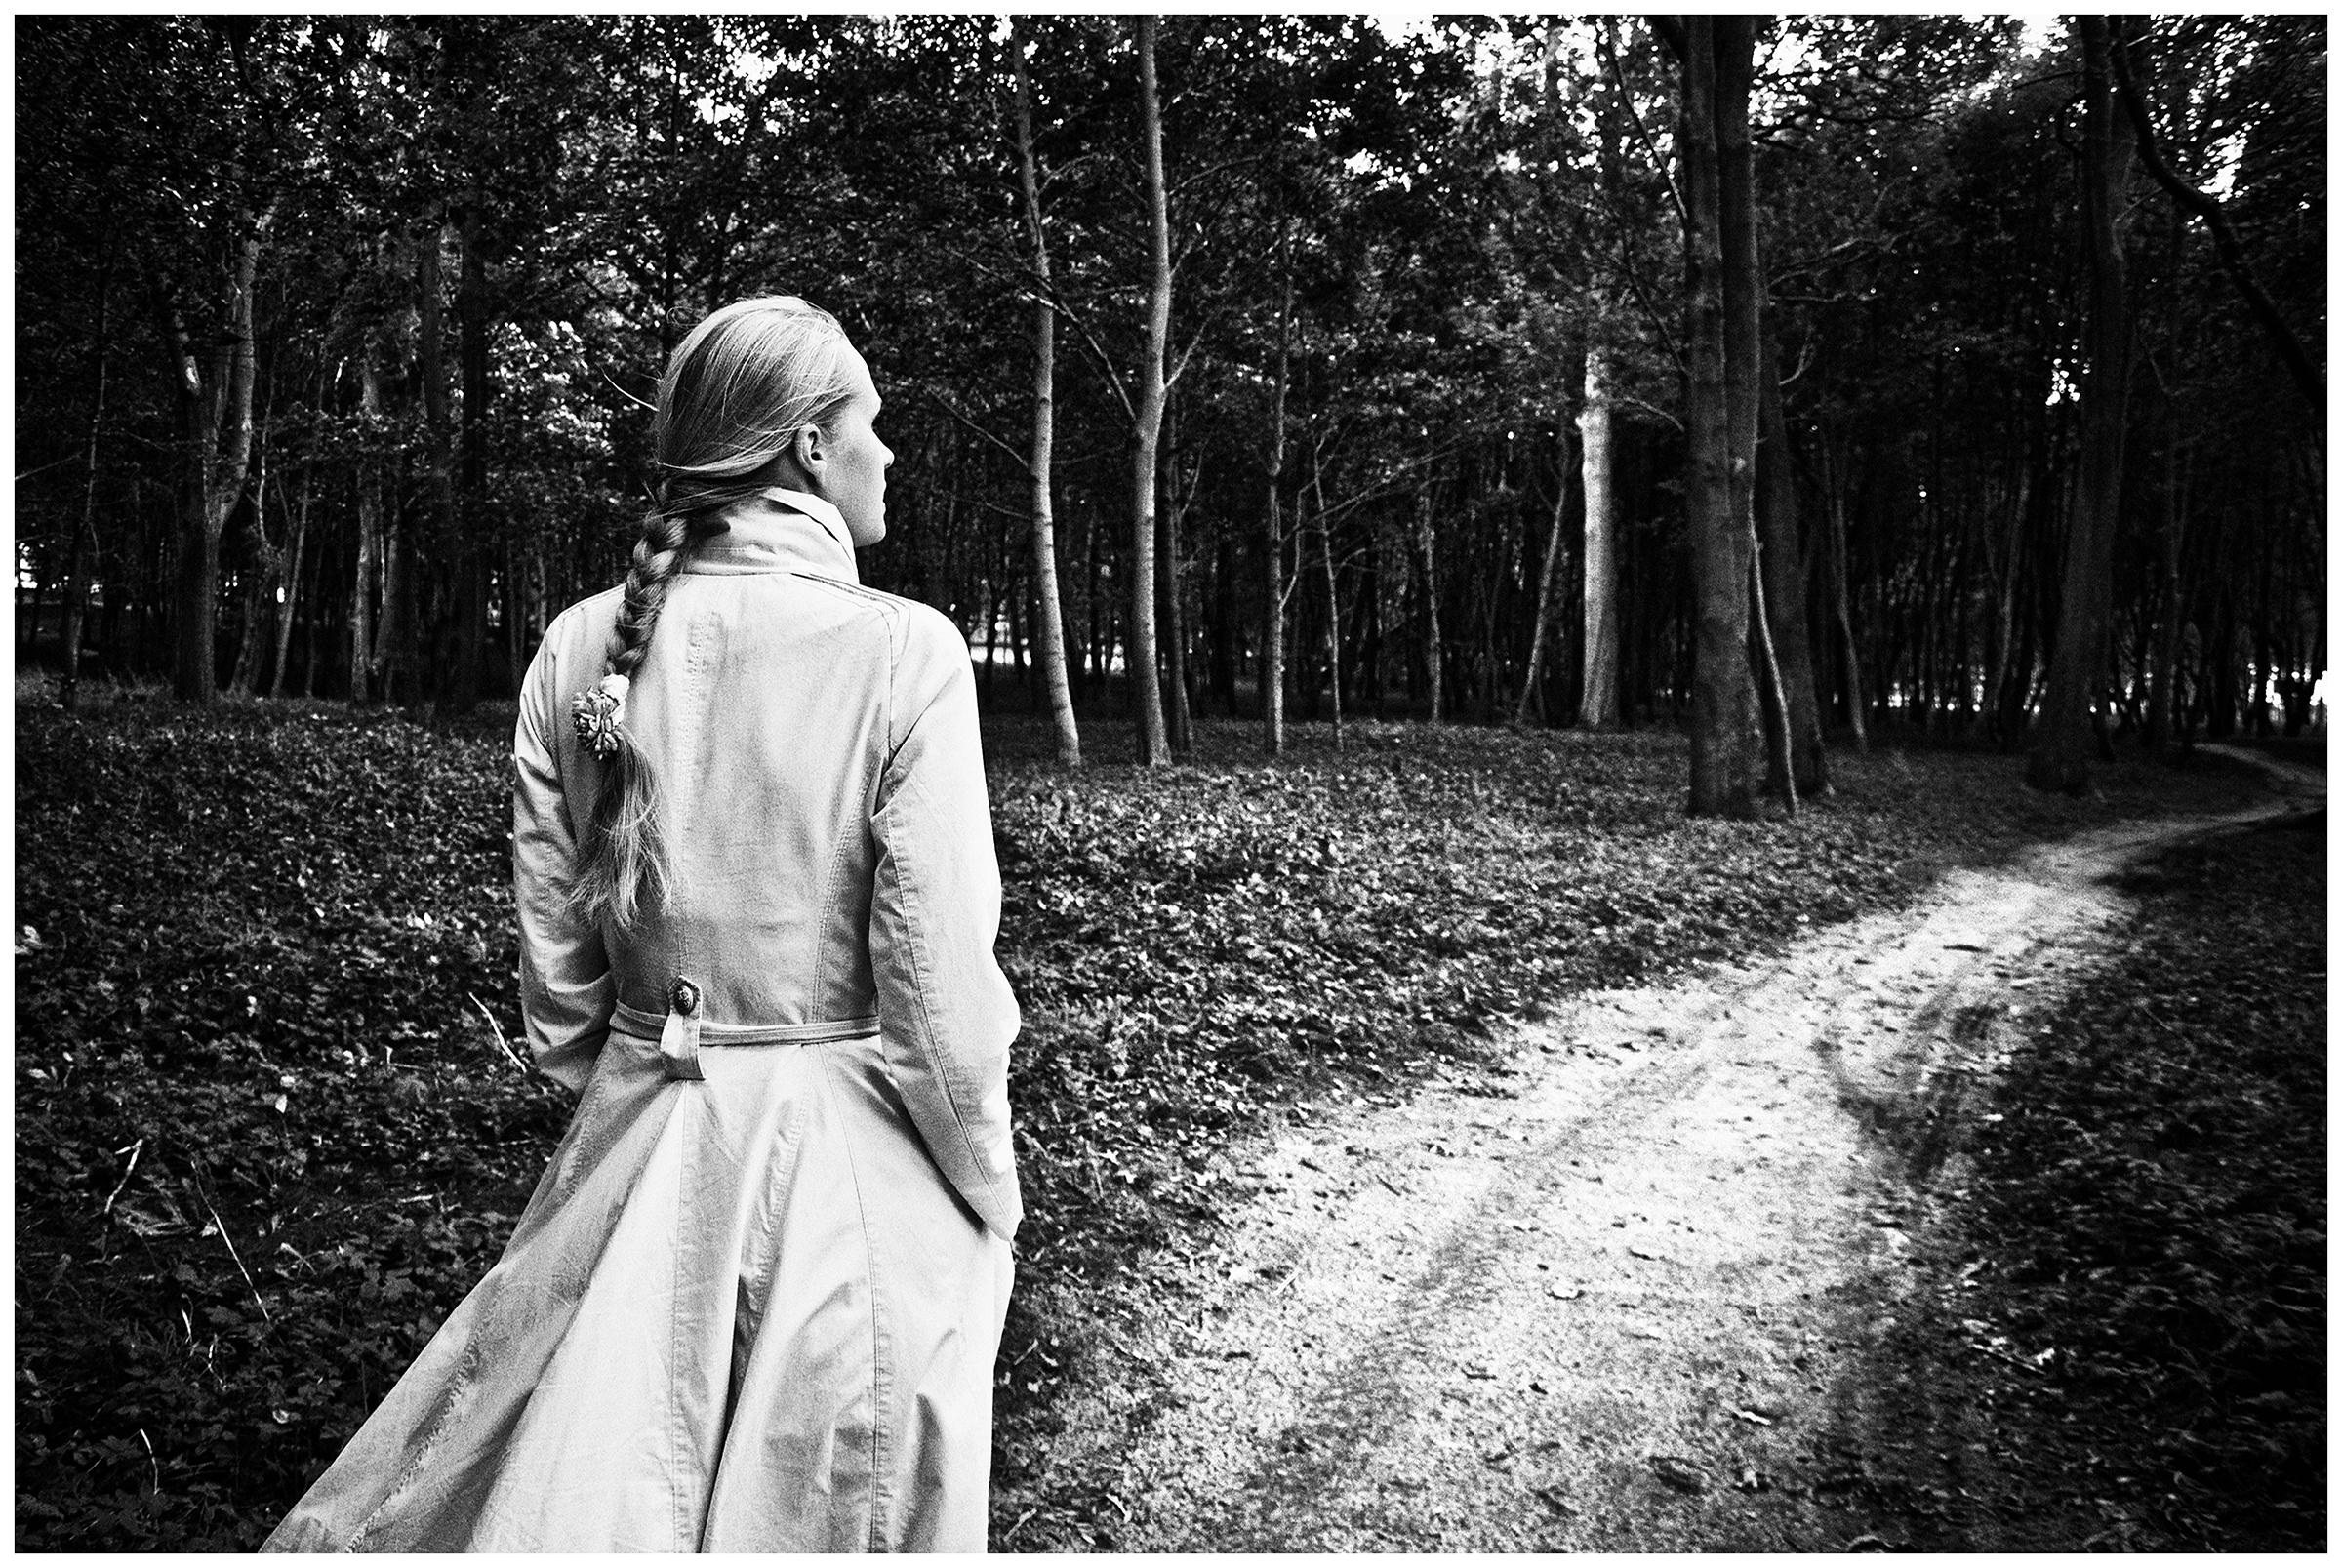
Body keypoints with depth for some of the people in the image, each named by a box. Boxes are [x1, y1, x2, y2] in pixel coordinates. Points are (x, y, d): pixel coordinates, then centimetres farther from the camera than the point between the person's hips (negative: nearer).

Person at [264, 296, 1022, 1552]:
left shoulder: (581, 651, -3)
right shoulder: (904, 657, -16)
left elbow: (555, 964, 2)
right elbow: (939, 985, -16)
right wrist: (990, 1195, -2)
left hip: (642, 1141, 4)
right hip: (854, 1159, -4)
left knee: (588, 1495, 21)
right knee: (832, 1518, 16)